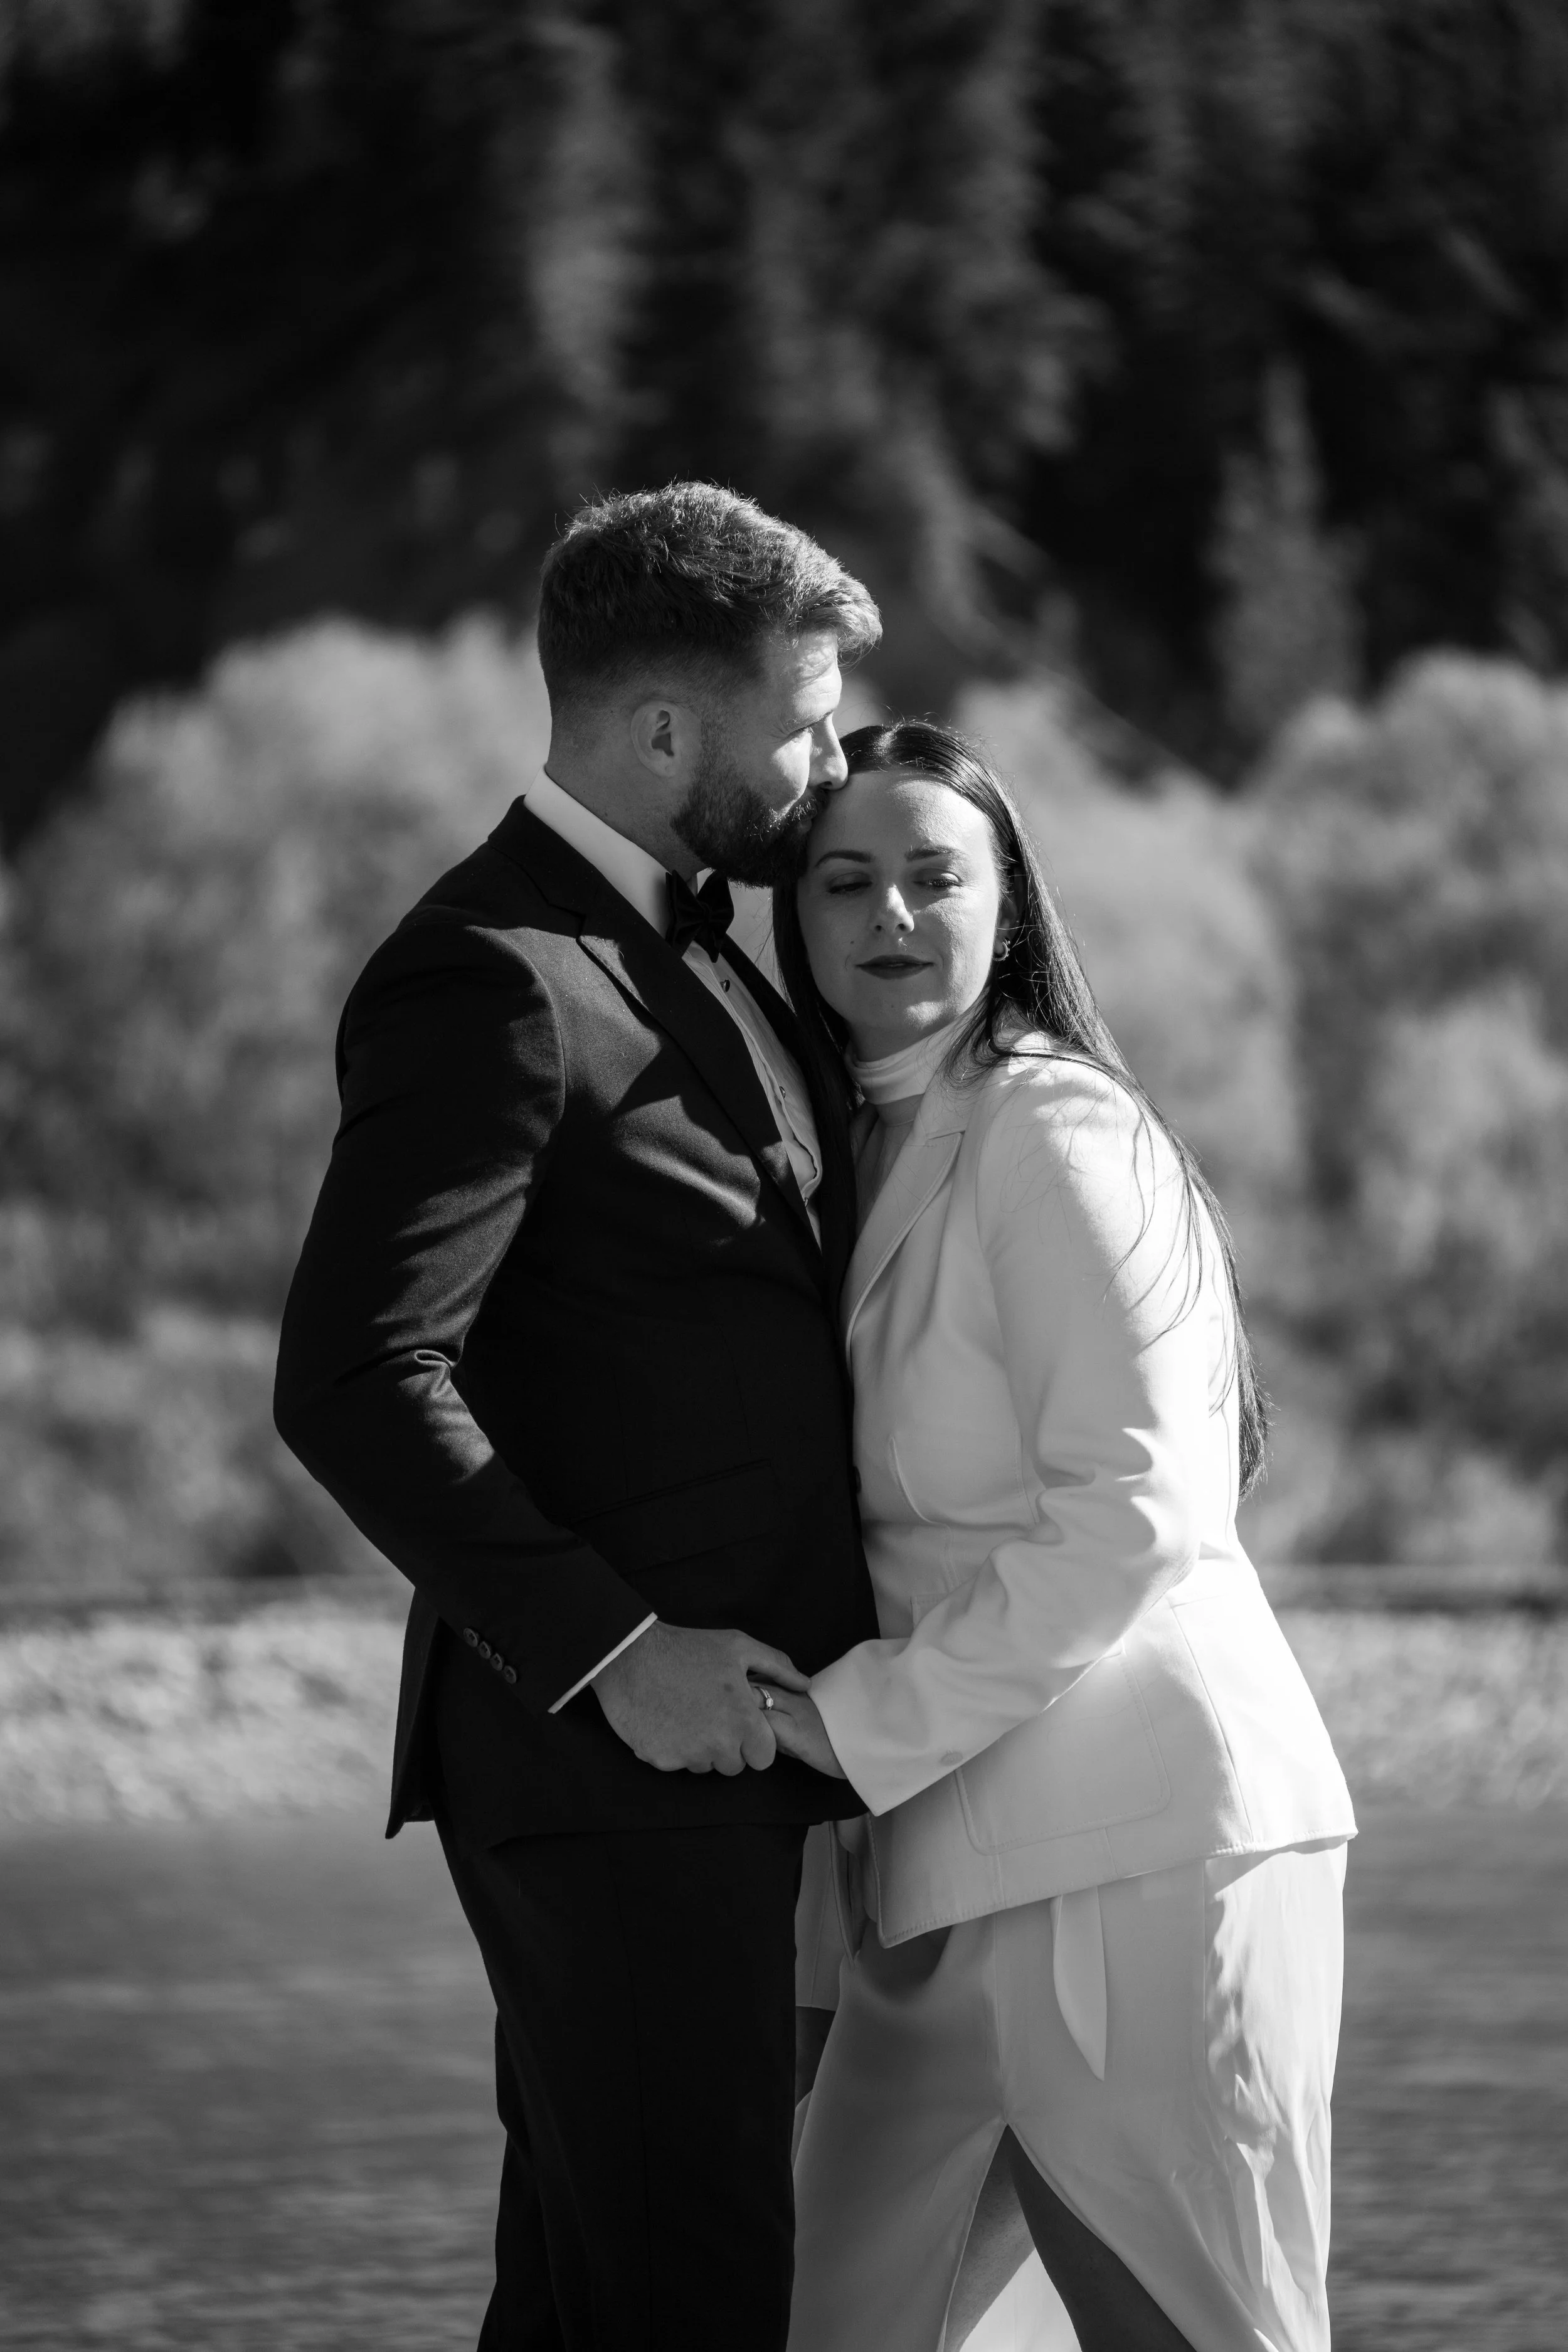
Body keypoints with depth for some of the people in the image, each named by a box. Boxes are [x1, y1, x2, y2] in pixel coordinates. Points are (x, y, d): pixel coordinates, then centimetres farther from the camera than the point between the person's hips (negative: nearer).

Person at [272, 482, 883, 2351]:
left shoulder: (694, 952, 17)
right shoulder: (492, 983, -14)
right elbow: (355, 1381, -22)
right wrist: (605, 1647, -22)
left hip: (722, 1753, 9)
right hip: (608, 1764, -9)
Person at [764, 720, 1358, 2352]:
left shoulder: (1051, 1129, -7)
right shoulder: (870, 1148, 18)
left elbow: (1130, 1511, -15)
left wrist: (872, 1719, -13)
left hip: (1135, 1846, -9)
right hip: (949, 1876, 9)